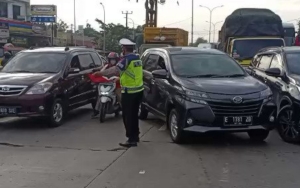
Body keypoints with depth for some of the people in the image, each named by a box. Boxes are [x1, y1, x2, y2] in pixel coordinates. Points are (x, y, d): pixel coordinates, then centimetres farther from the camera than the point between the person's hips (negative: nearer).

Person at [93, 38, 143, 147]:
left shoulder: (127, 59, -16)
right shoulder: (137, 58, 12)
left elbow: (115, 70, -20)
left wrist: (101, 73, -12)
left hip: (129, 92, -9)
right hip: (138, 90, 9)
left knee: (128, 116, -2)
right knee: (134, 115, 19)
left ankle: (132, 139, 1)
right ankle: (135, 136, 28)